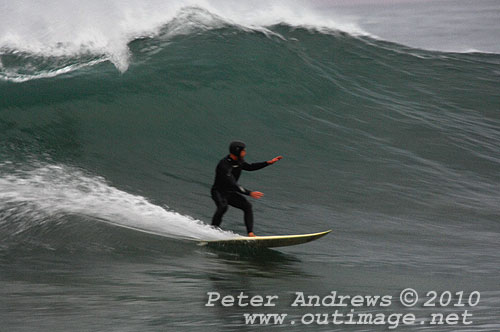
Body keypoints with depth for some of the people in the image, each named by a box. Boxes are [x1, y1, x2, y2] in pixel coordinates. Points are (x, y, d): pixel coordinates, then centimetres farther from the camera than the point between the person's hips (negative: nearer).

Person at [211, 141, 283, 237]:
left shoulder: (238, 161, 0)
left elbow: (250, 167, 19)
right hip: (218, 192, -8)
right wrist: (250, 193, -43)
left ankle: (250, 233, -16)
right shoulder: (224, 165, -28)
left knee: (247, 206, -12)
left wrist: (269, 162, 13)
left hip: (230, 193, 8)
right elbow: (233, 185, -35)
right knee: (223, 206, -37)